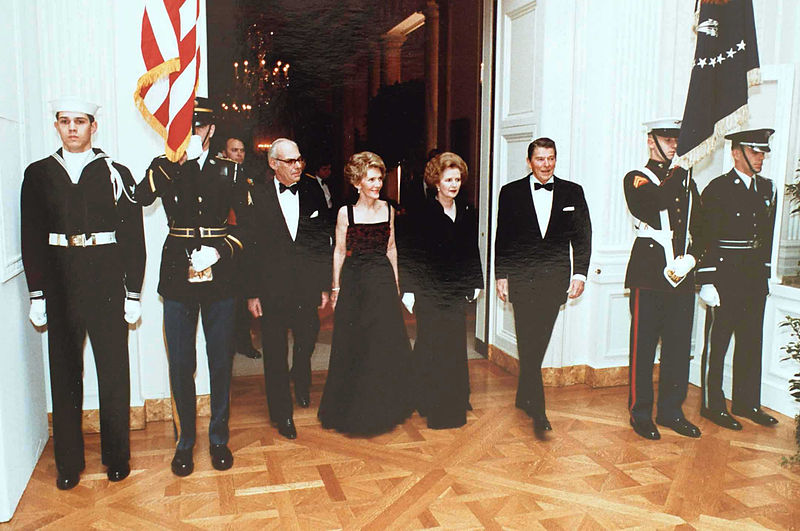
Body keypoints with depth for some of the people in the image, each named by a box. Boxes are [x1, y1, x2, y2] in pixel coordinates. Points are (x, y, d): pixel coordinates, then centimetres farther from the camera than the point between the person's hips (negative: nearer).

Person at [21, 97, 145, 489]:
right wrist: (37, 293, 2)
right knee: (64, 373, 9)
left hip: (107, 283, -1)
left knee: (114, 372, 5)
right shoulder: (38, 174, 8)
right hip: (60, 284, 2)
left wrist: (133, 292, -4)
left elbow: (133, 237, 1)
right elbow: (31, 238, 8)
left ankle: (116, 456, 20)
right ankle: (69, 462, 22)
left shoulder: (115, 173, 3)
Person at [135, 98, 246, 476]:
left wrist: (219, 251, -14)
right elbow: (142, 197, -13)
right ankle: (184, 441, 22)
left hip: (220, 277, 0)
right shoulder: (163, 167, 7)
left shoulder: (229, 171, 8)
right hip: (178, 277, 0)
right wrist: (179, 159, -18)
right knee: (181, 365, 5)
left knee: (221, 362, 7)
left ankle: (219, 438, 24)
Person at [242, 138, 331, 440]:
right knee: (275, 351, 8)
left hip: (307, 285, 2)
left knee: (308, 338, 16)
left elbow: (323, 241, 5)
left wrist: (325, 284, 4)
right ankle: (282, 412, 26)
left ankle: (301, 380, 51)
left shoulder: (313, 192, 2)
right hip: (272, 287, -2)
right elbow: (250, 246, -5)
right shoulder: (257, 195, -5)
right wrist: (252, 292, -7)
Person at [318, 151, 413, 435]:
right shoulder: (345, 213, -4)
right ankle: (353, 409, 22)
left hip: (383, 281, 3)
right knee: (353, 346, 5)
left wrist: (395, 283, 11)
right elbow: (339, 251, 0)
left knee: (386, 343, 8)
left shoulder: (388, 209, 4)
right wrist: (335, 289, 0)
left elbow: (391, 248, 12)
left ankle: (382, 407, 27)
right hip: (354, 283, -2)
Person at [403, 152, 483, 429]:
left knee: (455, 342, 9)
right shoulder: (424, 213, -9)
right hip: (429, 290, -5)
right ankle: (432, 404, 14)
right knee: (431, 343, 1)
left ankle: (454, 401, 24)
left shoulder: (467, 213, 7)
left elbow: (472, 251, 13)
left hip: (456, 289, 5)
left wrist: (476, 282, 12)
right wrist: (409, 289, -11)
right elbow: (412, 254, -9)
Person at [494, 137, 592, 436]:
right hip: (522, 279, -2)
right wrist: (501, 276, 0)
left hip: (555, 280, 2)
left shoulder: (572, 192, 7)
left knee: (538, 343, 8)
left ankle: (524, 397, 27)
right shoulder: (511, 193, 5)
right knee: (528, 343, -6)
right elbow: (502, 238, 5)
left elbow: (582, 237, 8)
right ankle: (537, 410, -2)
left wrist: (580, 273, 0)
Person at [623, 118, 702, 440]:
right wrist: (680, 170, -18)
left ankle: (671, 411, 22)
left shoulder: (686, 182, 17)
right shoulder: (637, 179, 1)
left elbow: (699, 228, 15)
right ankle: (640, 413, 13)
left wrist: (690, 259, -2)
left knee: (679, 347, 9)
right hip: (650, 275, -5)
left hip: (682, 276, 5)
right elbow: (651, 206, -21)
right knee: (643, 348, 1)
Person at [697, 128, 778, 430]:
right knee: (717, 342, 2)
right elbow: (705, 238, -12)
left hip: (756, 277, 7)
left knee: (752, 341, 13)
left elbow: (768, 234, 18)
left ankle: (747, 402, 25)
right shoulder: (718, 189, -8)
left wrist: (765, 272, 14)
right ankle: (712, 405, 13)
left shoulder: (767, 189, 12)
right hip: (725, 276, -6)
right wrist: (707, 281, -15)